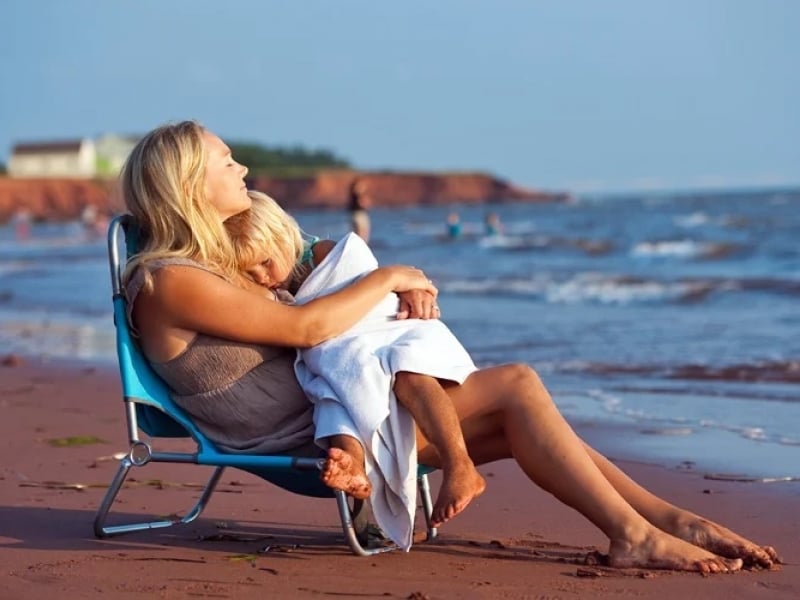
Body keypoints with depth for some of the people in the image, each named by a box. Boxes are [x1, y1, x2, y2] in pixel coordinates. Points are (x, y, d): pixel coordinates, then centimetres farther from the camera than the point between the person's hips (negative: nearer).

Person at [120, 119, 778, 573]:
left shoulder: (217, 266, 18)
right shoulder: (168, 281, -14)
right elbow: (302, 327, -20)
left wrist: (401, 292, 2)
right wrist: (386, 279, -6)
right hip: (298, 438, -10)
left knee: (519, 421, 2)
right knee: (516, 386, -14)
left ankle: (669, 519, 3)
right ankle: (633, 534, -9)